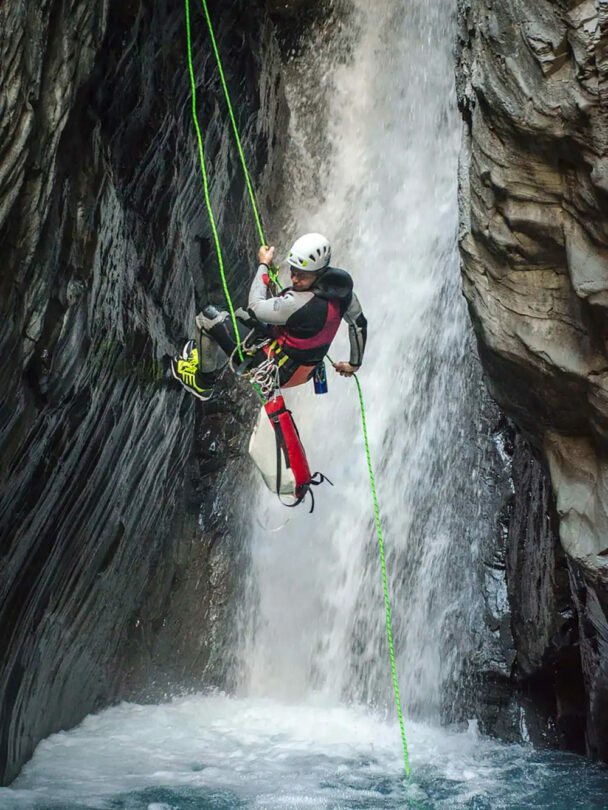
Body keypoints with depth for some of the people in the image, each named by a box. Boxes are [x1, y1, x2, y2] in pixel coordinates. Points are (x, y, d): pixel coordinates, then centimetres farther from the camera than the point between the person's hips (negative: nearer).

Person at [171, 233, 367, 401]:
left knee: (208, 317, -2)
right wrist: (354, 363, 22)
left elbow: (255, 307, -20)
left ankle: (202, 382, 20)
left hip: (277, 372, -9)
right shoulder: (340, 284, -12)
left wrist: (263, 265, -7)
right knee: (240, 316, 28)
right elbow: (359, 322, 6)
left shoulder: (300, 303, -36)